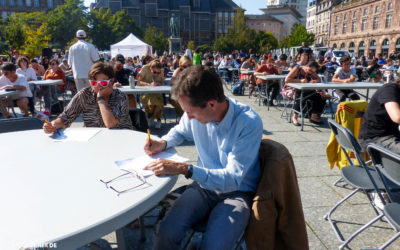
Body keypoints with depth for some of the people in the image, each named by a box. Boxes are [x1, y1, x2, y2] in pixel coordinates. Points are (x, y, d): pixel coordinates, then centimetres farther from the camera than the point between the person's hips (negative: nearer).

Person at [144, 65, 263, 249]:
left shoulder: (249, 123, -23)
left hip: (237, 192, -3)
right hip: (204, 185, 4)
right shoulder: (195, 112, -7)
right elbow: (180, 131, 17)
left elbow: (233, 180, -23)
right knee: (165, 233, -21)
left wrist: (184, 169, -30)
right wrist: (163, 143, -5)